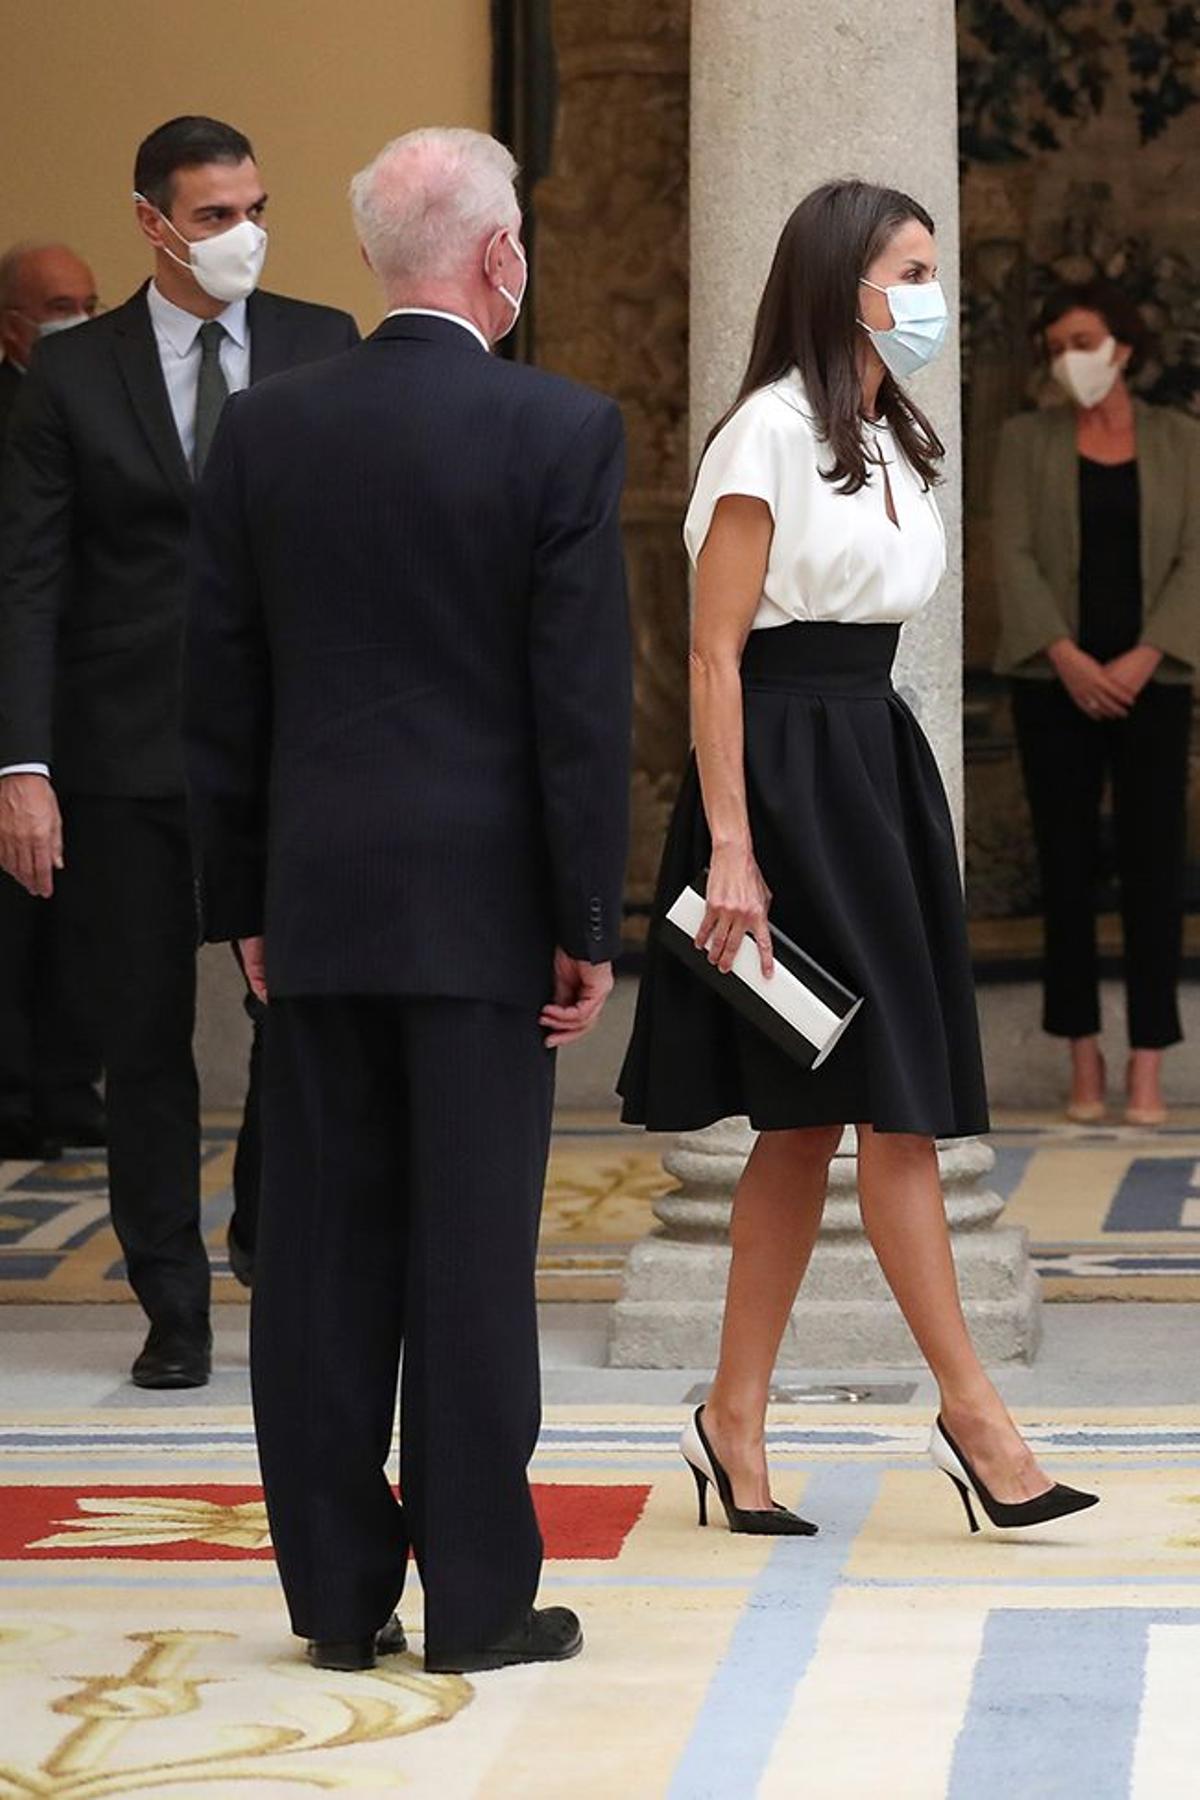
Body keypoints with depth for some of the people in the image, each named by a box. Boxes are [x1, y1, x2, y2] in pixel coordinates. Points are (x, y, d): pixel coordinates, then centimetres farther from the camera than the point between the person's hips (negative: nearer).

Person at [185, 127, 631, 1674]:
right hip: (483, 902, -3)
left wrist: (244, 900, 14)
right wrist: (587, 921, -3)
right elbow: (585, 695, -9)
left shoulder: (263, 431, 3)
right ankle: (479, 1597, 6)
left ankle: (337, 1591, 13)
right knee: (474, 1255, 1)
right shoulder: (561, 431, -8)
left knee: (323, 1253, 8)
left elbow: (221, 687, 7)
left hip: (315, 903, 4)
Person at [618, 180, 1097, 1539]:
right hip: (786, 766, -9)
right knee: (892, 1103, -6)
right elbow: (715, 651, -14)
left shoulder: (890, 441, 15)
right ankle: (971, 1413, 0)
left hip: (875, 761, 9)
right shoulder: (771, 433, -11)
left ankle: (734, 1418, 14)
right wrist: (730, 847, -19)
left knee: (809, 1123, 8)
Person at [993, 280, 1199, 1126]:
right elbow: (1015, 555, -4)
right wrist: (1067, 658, -16)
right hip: (1055, 680, 0)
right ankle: (1084, 1062, 8)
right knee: (1068, 866, 2)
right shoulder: (1027, 439, 5)